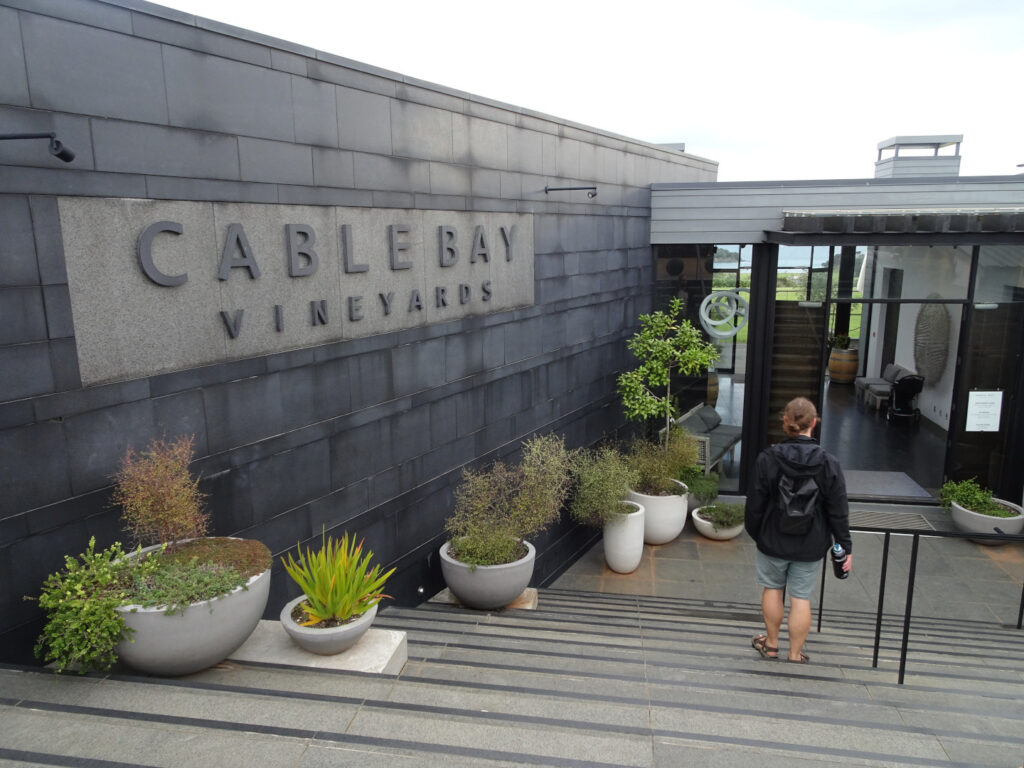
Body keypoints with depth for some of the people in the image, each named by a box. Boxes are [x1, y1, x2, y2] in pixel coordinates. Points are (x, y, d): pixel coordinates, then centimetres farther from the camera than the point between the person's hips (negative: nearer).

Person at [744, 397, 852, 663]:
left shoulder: (768, 458, -14)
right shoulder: (828, 463, -11)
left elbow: (755, 503, -7)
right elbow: (839, 510, -6)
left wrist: (754, 532, 9)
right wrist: (846, 546, 4)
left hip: (773, 541, 0)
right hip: (811, 544, 0)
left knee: (773, 588, 18)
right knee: (801, 597, 10)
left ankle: (771, 644, 32)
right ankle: (795, 654, 21)